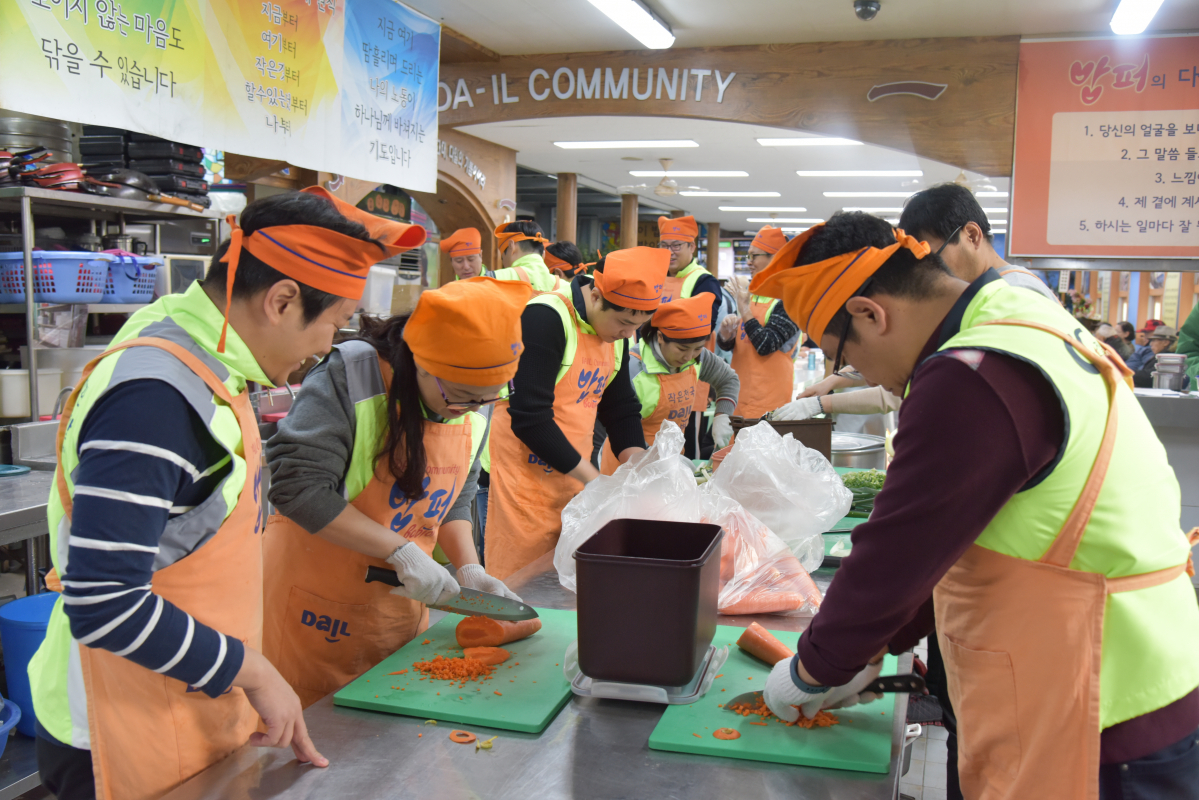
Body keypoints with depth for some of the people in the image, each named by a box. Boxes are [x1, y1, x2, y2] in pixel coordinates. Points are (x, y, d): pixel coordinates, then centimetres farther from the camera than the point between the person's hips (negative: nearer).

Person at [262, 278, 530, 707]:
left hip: (400, 605, 6)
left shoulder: (474, 405, 1)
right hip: (317, 613, -5)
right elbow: (299, 487, -25)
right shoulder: (347, 381, -20)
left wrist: (468, 568, -3)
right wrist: (401, 551, -24)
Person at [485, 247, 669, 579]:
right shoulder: (545, 318, -19)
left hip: (572, 475, 7)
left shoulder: (616, 330, 6)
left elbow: (622, 410, 13)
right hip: (524, 477, -7)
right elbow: (529, 418, -23)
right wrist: (594, 480, -19)